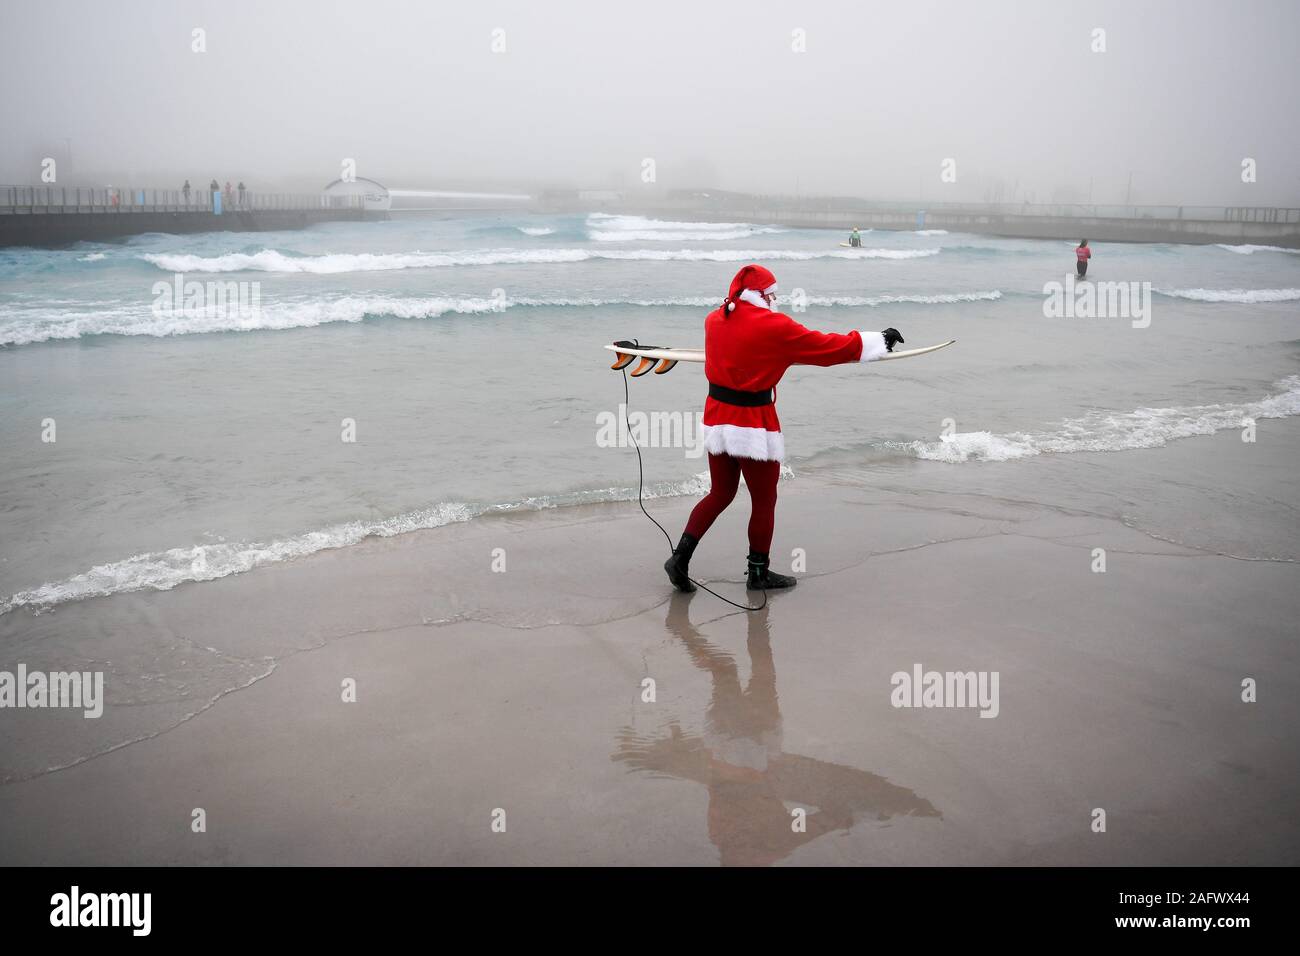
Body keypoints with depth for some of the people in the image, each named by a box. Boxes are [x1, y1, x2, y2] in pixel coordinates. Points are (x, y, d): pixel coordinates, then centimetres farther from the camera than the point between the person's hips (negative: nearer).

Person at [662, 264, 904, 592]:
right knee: (764, 501, 10)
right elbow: (827, 346, -9)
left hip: (717, 420, 7)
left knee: (720, 493, 19)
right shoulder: (772, 325, -14)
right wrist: (879, 341, 3)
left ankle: (681, 556, 7)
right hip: (754, 426, -6)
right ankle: (758, 573, 22)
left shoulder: (714, 320, 4)